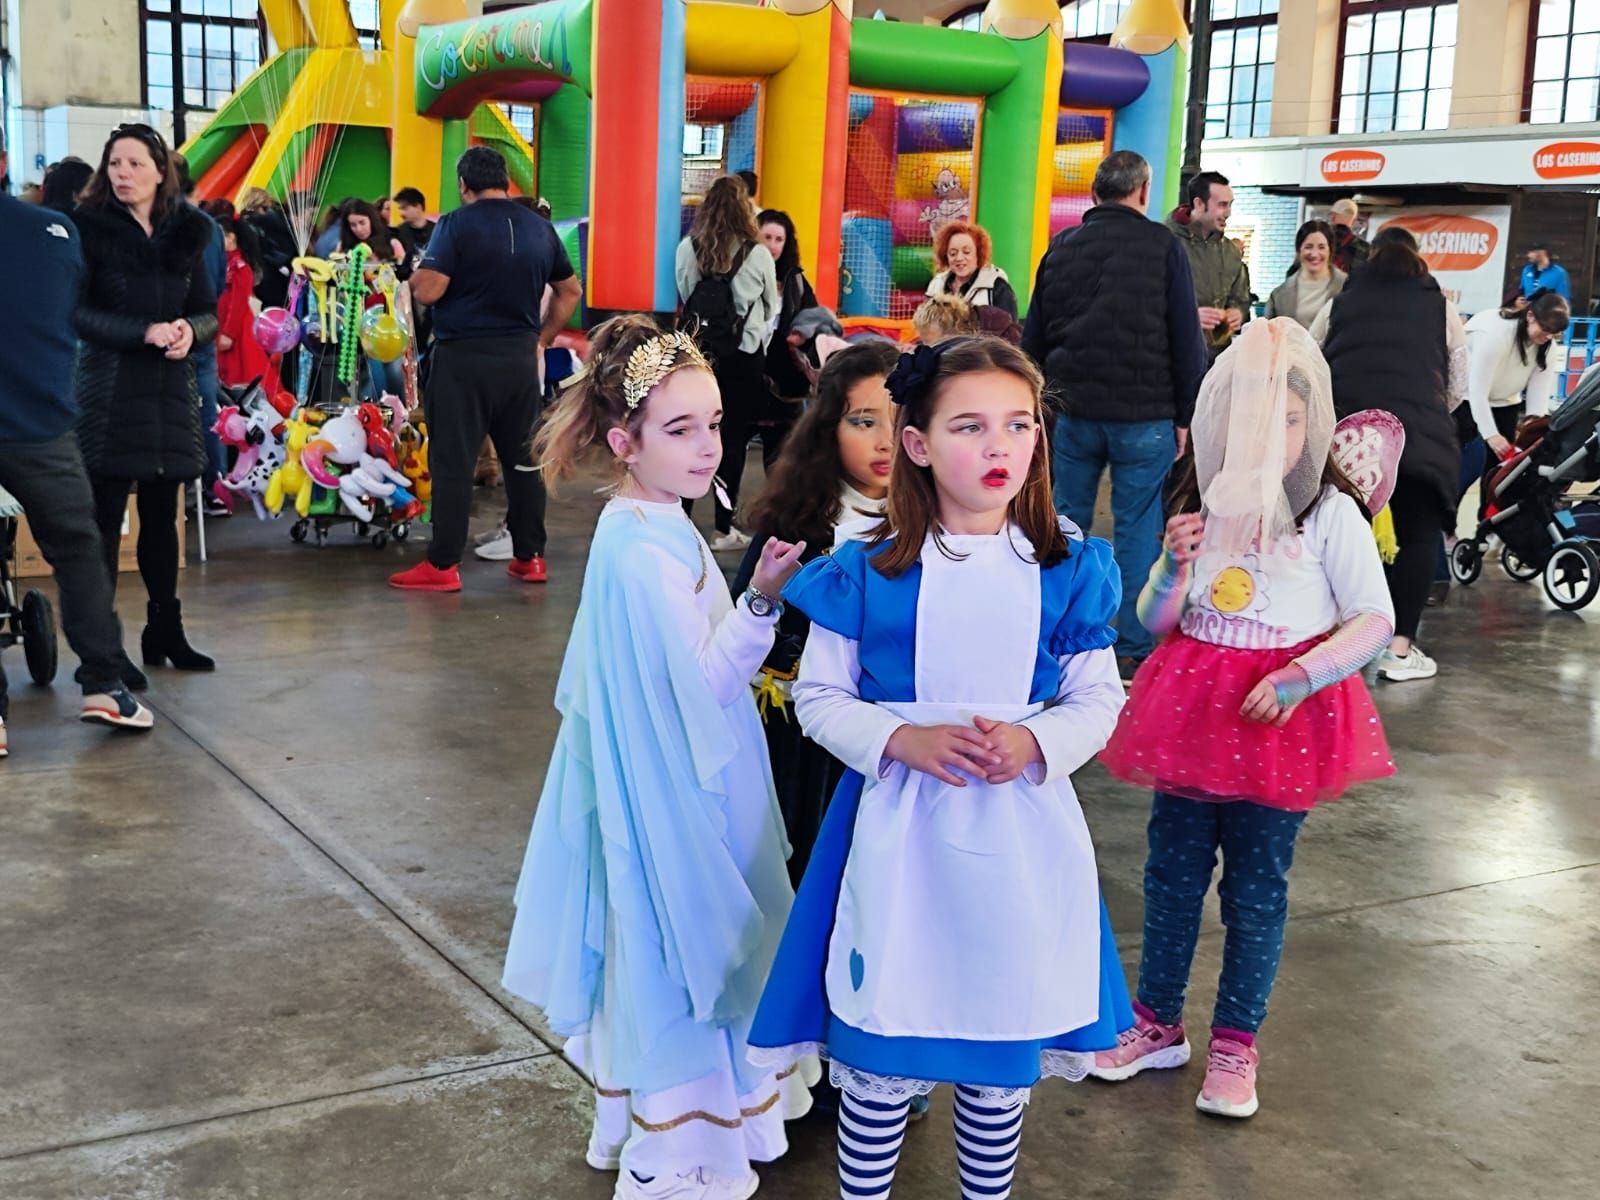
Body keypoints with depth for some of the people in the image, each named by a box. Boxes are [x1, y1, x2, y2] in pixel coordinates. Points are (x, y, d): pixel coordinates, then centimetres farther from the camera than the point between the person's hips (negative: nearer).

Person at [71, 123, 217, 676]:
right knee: (105, 518, -3)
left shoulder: (186, 233, 10)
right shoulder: (89, 227, -3)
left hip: (171, 388, 4)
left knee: (162, 516, 11)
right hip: (108, 389, -4)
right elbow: (75, 311, -10)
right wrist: (145, 332, -21)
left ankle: (165, 630, 22)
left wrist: (189, 330, -12)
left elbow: (209, 312, 11)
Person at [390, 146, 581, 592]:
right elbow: (570, 291, 15)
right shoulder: (539, 228, 8)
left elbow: (427, 291, -16)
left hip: (464, 357, -5)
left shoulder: (456, 224, -9)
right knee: (523, 458, 13)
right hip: (521, 358, 5)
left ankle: (443, 565, 3)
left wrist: (416, 276, 6)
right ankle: (530, 556, 18)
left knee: (453, 462, 0)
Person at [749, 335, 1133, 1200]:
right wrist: (903, 740, -18)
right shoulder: (866, 573, -6)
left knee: (1001, 1061, 15)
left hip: (1021, 836, 2)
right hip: (900, 833, -1)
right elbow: (819, 695, -1)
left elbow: (1098, 700, 3)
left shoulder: (1068, 572, -1)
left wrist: (1034, 743, -17)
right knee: (879, 1060, 6)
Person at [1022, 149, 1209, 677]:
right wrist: (1187, 414, 0)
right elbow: (1186, 338, -4)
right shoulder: (1161, 245, -2)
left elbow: (1033, 338, 13)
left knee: (1065, 526, 12)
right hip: (1145, 415, -3)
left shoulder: (1061, 247, 9)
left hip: (1074, 413, 3)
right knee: (1137, 529, 2)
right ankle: (1134, 651, 3)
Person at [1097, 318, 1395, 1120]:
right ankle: (1158, 1023, 29)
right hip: (1192, 710, 4)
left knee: (1257, 884, 7)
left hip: (1280, 720, -4)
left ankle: (1235, 1045, 22)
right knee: (1171, 869, 12)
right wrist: (1174, 566, -11)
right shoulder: (1202, 507, 3)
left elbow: (1376, 622, -10)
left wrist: (1300, 676, -21)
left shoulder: (1331, 514, -9)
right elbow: (1155, 624, 8)